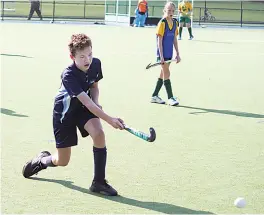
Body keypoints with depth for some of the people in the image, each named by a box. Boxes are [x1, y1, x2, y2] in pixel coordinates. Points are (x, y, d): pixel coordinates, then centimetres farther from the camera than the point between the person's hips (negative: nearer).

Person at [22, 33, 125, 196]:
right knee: (62, 161, 3)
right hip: (65, 112, -4)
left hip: (85, 108, 4)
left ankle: (99, 182, -14)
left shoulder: (96, 64, -15)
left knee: (99, 134, -27)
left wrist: (96, 103, -14)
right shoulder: (68, 76, -34)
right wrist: (109, 120, -48)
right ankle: (42, 160, 41)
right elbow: (87, 102, -40)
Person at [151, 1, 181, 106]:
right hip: (162, 53, -7)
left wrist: (177, 54, 12)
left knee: (163, 74, 11)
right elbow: (159, 40, -13)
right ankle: (170, 98, -4)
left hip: (169, 53, 7)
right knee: (166, 74, -7)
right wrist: (161, 56, -18)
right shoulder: (162, 23, -12)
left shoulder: (174, 22, 8)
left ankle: (154, 96, 19)